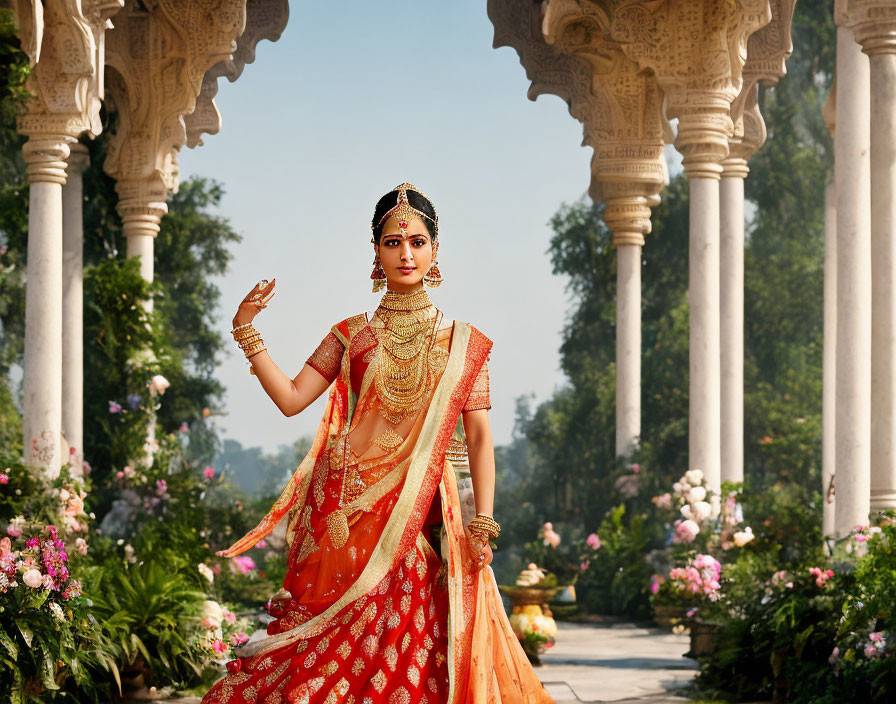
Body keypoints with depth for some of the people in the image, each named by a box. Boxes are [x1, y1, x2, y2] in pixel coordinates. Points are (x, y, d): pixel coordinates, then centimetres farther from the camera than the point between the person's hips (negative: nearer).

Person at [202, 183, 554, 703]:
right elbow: (291, 398, 3)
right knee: (334, 651, -2)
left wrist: (482, 523, -6)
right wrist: (246, 332, -4)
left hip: (421, 514, -1)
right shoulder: (352, 335, 11)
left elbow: (478, 435, 4)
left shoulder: (463, 342, 8)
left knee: (411, 649, -7)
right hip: (347, 510, 1)